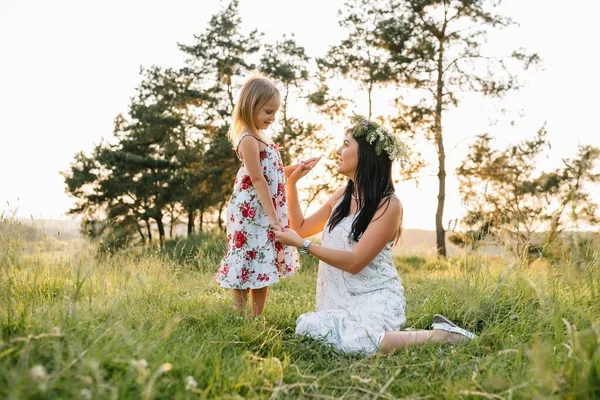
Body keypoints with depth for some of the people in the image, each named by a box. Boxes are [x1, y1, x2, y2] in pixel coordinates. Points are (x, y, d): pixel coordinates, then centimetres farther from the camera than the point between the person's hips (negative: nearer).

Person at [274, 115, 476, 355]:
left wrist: (303, 245, -15)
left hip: (374, 298, -7)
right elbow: (302, 228, 21)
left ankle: (440, 335, -12)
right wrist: (291, 183, 15)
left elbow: (355, 262, -16)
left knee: (356, 342, -35)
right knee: (306, 327, -22)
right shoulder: (342, 196, 11)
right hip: (341, 299, 7)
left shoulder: (388, 204, -12)